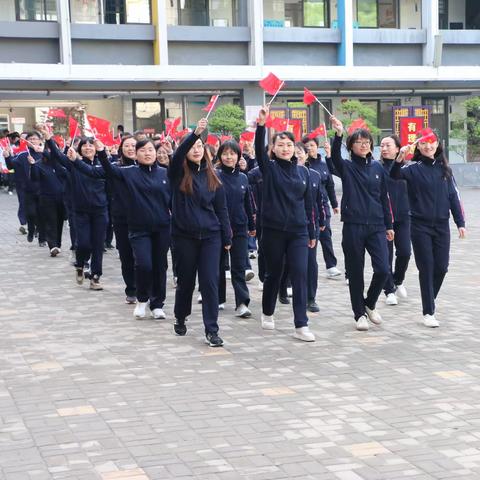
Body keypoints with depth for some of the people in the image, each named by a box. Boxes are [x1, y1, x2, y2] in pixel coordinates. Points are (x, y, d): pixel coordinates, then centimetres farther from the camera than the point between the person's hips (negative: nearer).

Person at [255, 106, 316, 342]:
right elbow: (259, 150, -21)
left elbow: (308, 204, 11)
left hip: (298, 232, 2)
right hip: (273, 230, -2)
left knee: (300, 276, -6)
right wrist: (261, 125, -36)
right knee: (273, 274, 10)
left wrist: (312, 232, 11)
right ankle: (267, 314, 32)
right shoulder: (269, 168, -1)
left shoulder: (303, 171, 7)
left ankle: (301, 325, -5)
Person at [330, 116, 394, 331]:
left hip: (376, 226, 2)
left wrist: (389, 225, 11)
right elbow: (335, 156, -23)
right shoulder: (347, 167, 0)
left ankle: (370, 304, 19)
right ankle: (360, 313, 18)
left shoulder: (377, 167, 9)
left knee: (382, 269, -7)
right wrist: (338, 134, -40)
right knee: (355, 272, 4)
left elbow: (384, 198, 13)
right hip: (353, 227, -2)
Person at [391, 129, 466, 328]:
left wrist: (460, 223, 4)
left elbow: (453, 196, 9)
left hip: (442, 226, 3)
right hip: (420, 226, -3)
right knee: (426, 268, -3)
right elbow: (395, 175, -23)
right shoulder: (414, 168, -4)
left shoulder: (444, 168, 8)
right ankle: (428, 312, 4)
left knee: (441, 267, 4)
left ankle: (430, 300, 28)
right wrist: (399, 160, -42)